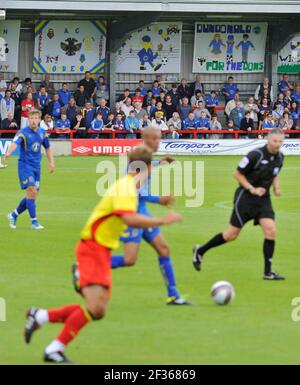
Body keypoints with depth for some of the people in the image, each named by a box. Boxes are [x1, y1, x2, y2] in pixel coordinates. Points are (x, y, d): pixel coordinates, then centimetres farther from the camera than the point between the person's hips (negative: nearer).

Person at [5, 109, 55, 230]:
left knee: (33, 195, 7)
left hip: (36, 166, 6)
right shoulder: (23, 132, -12)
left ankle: (14, 215, 26)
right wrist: (9, 152, -51)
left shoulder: (42, 132, 6)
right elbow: (15, 143, -31)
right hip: (25, 165, -6)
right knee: (31, 192, -16)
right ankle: (34, 221, -9)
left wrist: (51, 162, 15)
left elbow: (47, 147, 22)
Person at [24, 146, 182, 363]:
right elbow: (130, 219, -34)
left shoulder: (129, 186, 11)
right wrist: (163, 221, -29)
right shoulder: (125, 187, -19)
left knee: (98, 312, 6)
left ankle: (39, 317, 14)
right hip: (93, 249, -10)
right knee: (95, 307, -19)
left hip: (102, 252, 10)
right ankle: (55, 350, -12)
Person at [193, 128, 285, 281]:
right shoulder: (256, 155, -19)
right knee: (232, 235, 0)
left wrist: (276, 187, 2)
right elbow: (238, 173, -11)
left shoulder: (279, 157, 1)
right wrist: (252, 189, -19)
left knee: (271, 231, -13)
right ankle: (200, 251, 23)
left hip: (263, 199, 5)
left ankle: (268, 272, -6)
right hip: (245, 198, -5)